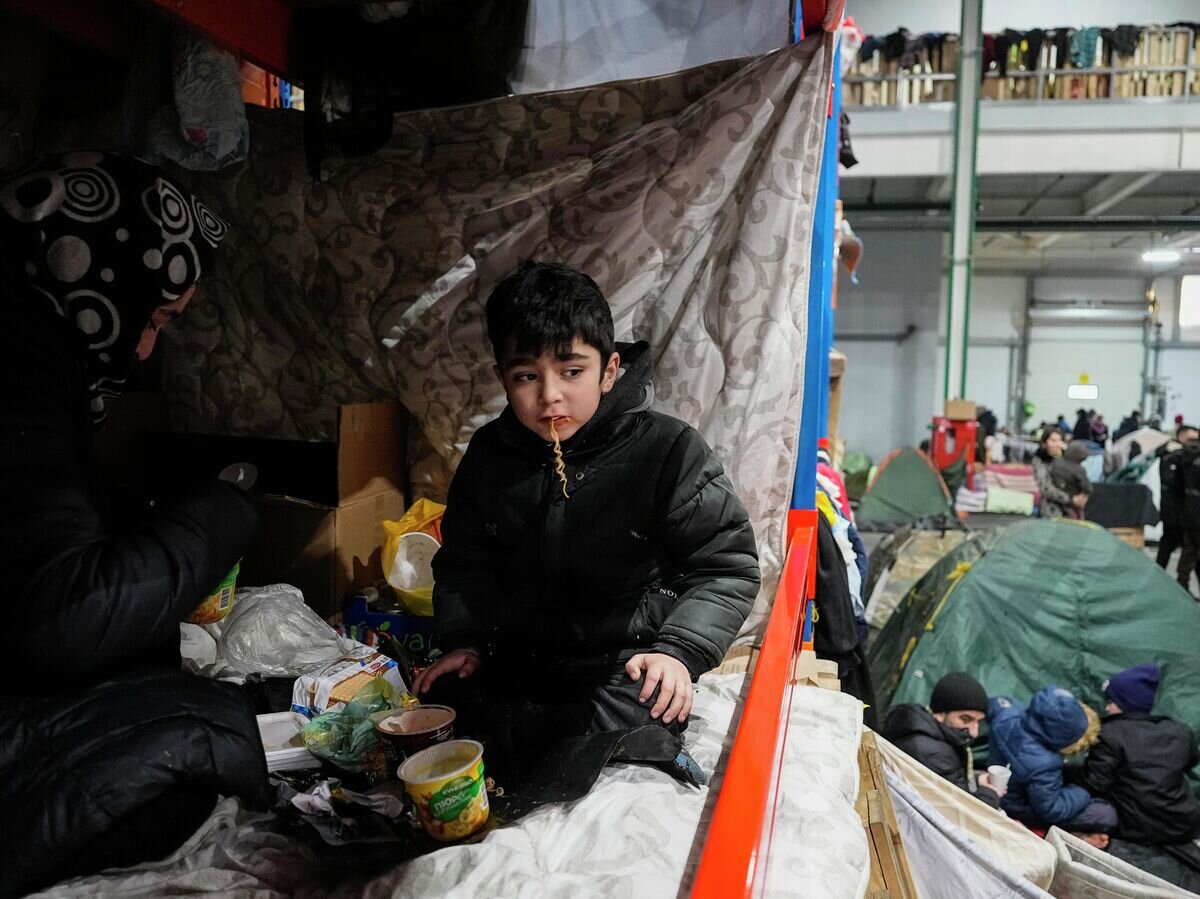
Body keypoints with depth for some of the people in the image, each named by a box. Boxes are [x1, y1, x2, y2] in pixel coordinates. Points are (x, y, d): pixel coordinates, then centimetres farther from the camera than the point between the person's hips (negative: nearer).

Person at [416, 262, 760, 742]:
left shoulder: (667, 451, -14)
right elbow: (463, 563, 15)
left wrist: (679, 650, -23)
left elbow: (726, 568, -11)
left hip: (627, 667, -4)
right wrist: (463, 641, 2)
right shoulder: (488, 455, 1)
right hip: (516, 662, 4)